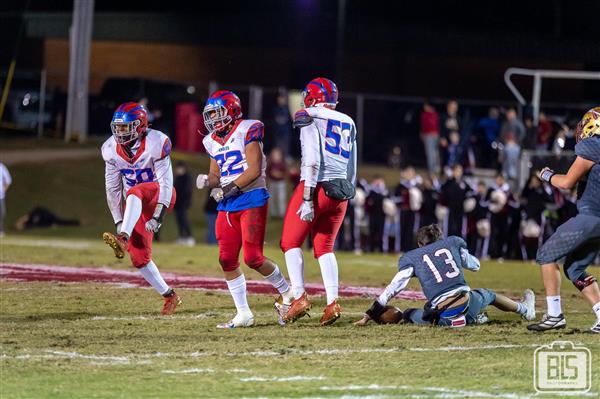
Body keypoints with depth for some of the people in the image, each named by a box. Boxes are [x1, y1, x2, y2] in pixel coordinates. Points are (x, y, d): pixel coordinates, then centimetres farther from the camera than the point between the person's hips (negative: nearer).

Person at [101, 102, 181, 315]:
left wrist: (158, 216, -28)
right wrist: (118, 221, -1)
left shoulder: (156, 143, -21)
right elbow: (112, 189, 2)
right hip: (136, 206, 6)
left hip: (158, 195, -6)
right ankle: (169, 296, 10)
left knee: (134, 193, -39)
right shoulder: (111, 149, -4)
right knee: (139, 258, -4)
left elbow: (165, 182, -21)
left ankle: (123, 239, -57)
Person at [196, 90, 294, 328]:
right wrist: (208, 181, -4)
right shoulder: (213, 141, 13)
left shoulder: (246, 131, -10)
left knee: (253, 258, -12)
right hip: (227, 205, 8)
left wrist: (230, 188, -18)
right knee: (227, 260, 1)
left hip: (251, 199, -8)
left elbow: (254, 170, -15)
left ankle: (287, 293, 13)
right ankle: (243, 315, 9)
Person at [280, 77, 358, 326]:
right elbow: (352, 169, 18)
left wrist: (307, 199, -17)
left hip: (316, 187, -6)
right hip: (341, 192, 6)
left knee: (291, 242, 6)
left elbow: (312, 161, -14)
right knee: (324, 247, 12)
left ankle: (299, 296, -6)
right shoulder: (348, 124, 16)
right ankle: (332, 302, -1)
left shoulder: (310, 119, -4)